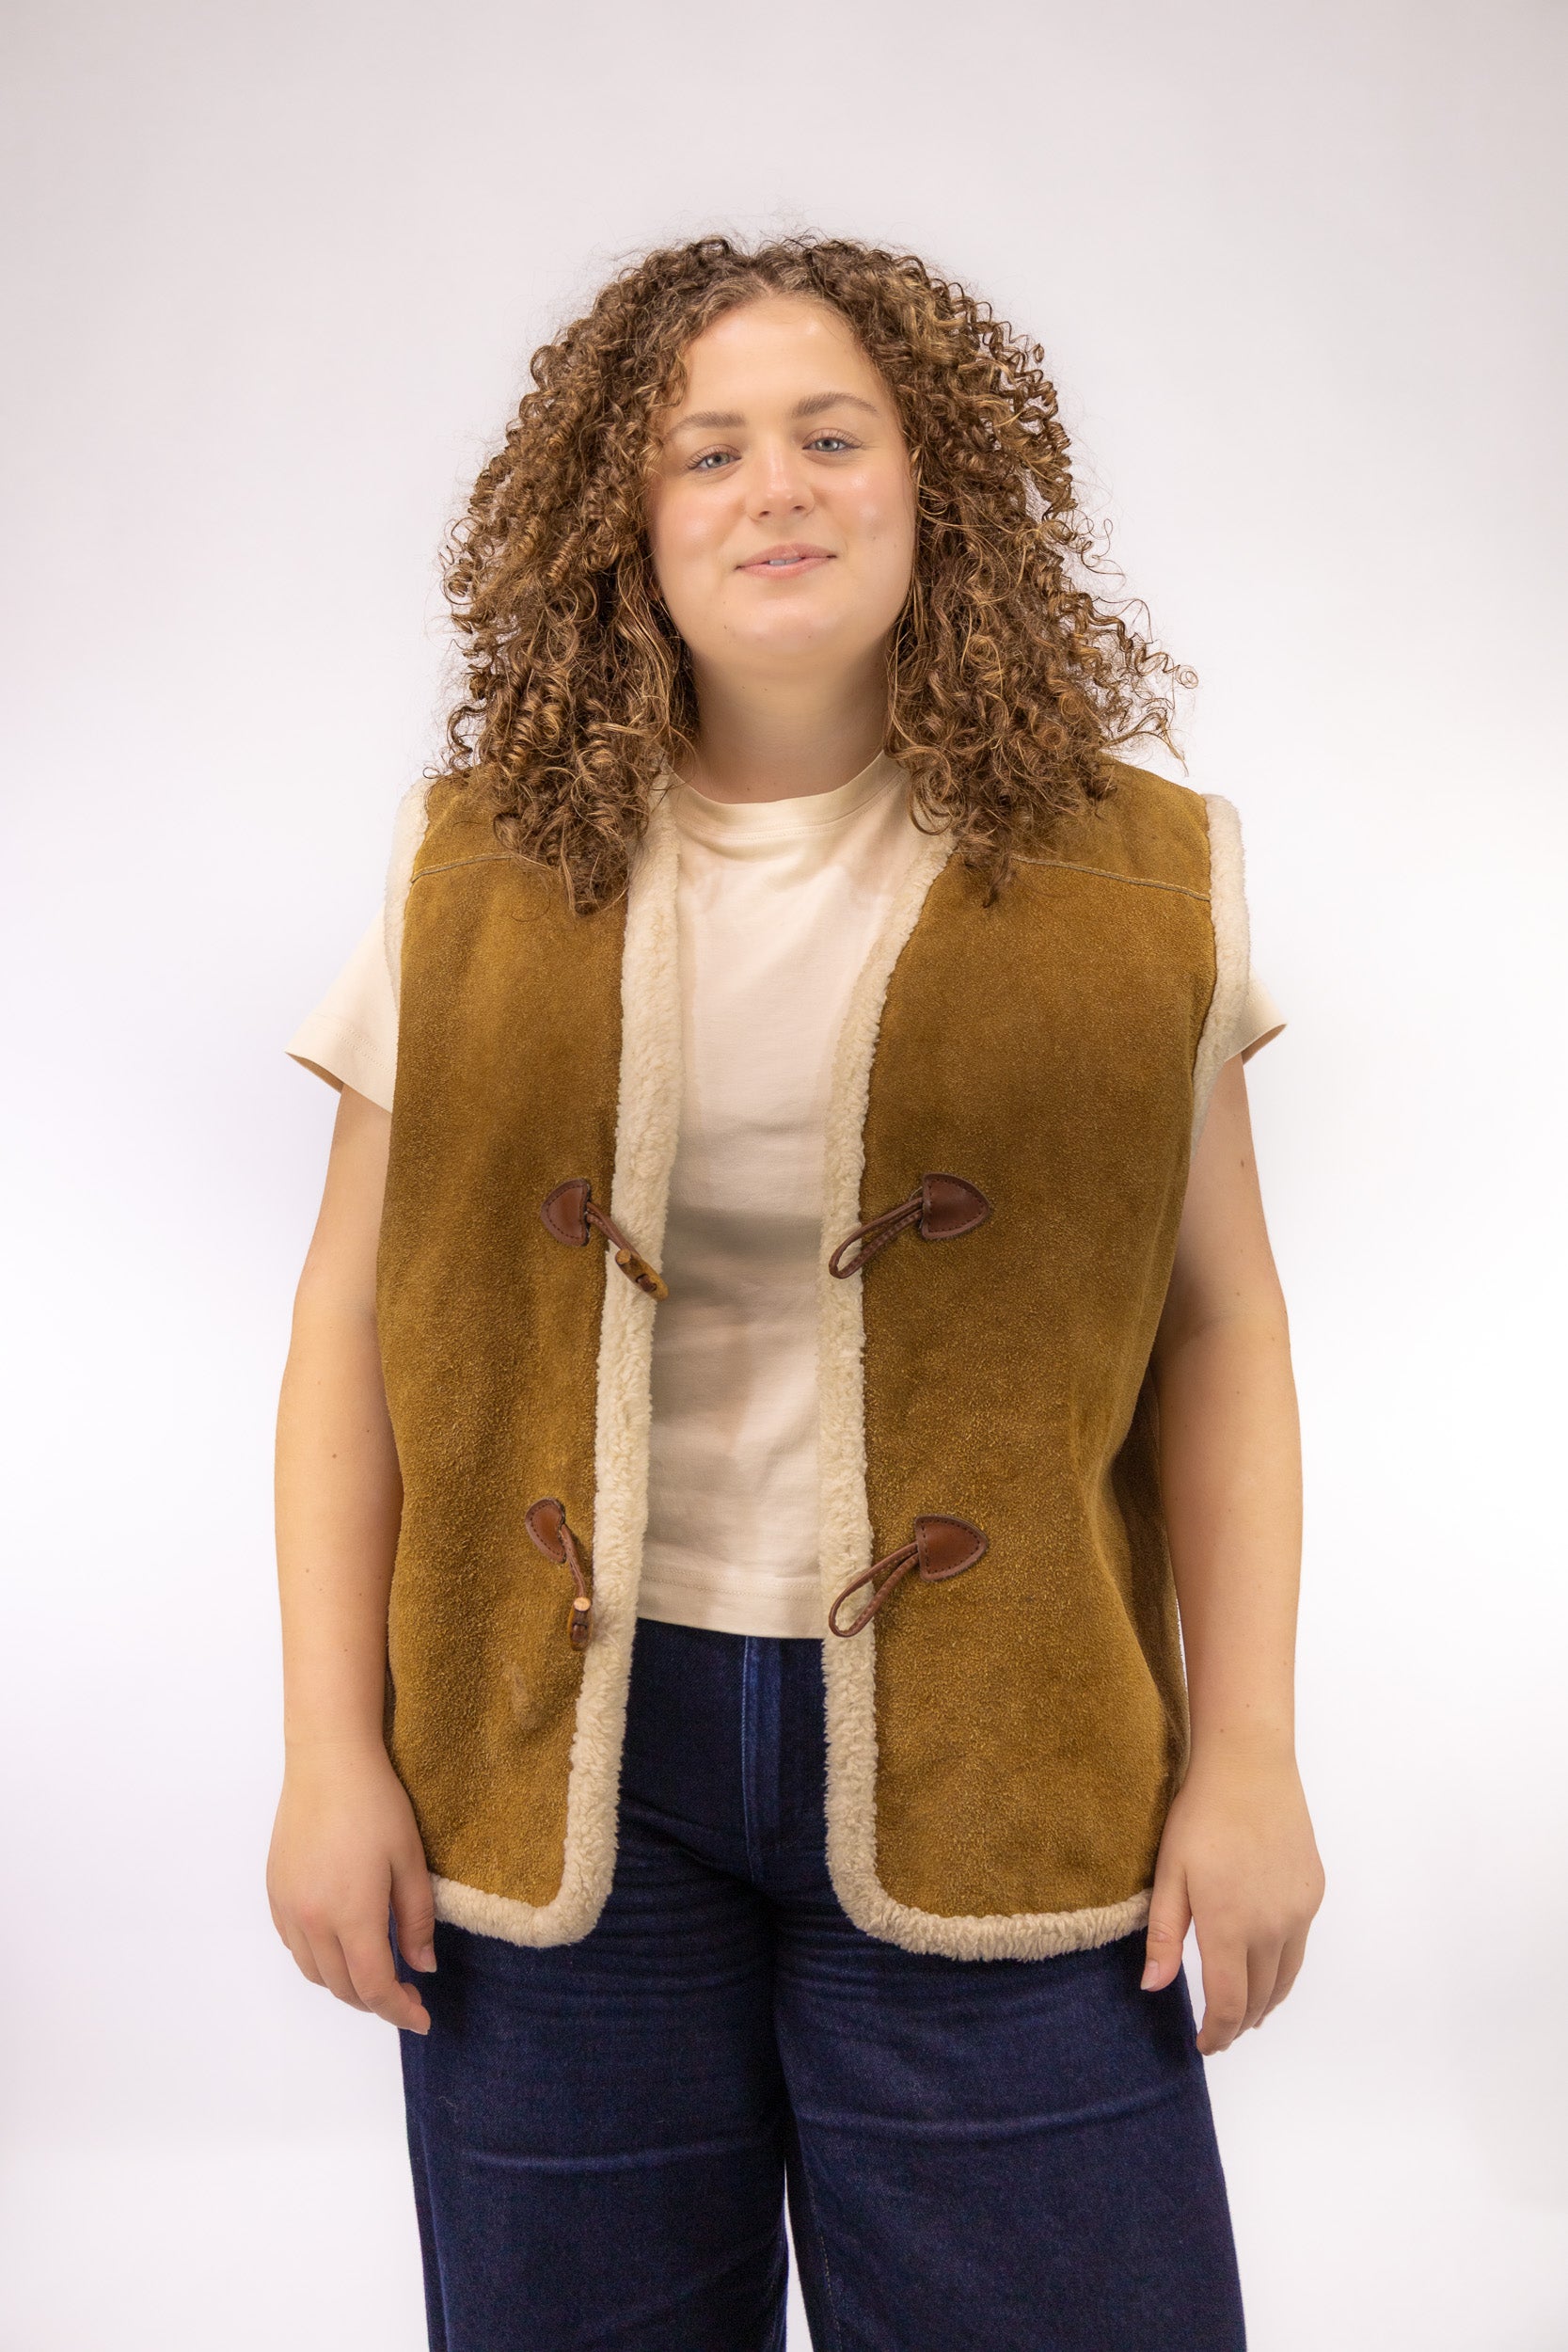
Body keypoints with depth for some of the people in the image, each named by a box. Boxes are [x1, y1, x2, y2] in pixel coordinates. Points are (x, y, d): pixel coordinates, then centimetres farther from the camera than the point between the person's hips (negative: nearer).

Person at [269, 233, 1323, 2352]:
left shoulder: (1139, 881, 2)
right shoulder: (476, 871, 3)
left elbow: (1218, 1326, 3)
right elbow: (357, 1320, 4)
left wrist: (1246, 1754, -1)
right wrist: (333, 1755, 0)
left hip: (984, 1778, 0)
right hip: (557, 1772, 1)